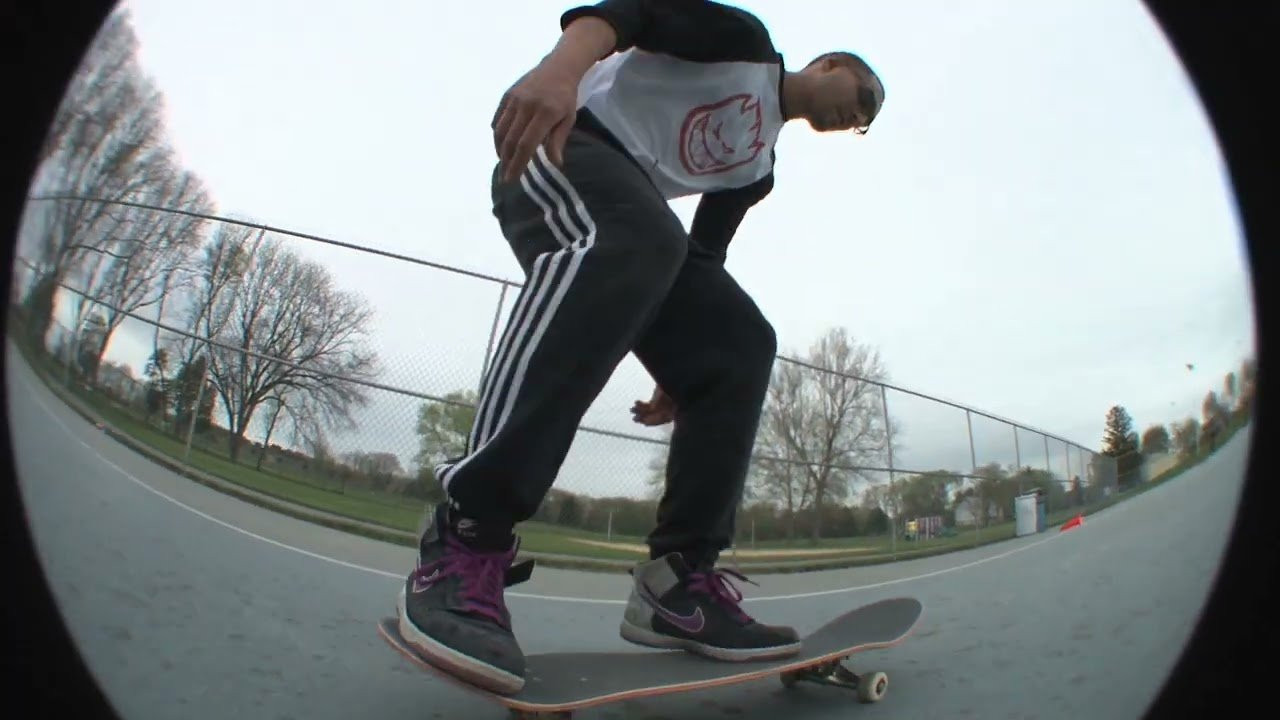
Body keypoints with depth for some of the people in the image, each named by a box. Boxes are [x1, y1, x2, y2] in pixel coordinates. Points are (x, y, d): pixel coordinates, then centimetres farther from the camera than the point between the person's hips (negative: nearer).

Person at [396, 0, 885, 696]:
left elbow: (697, 261, 23)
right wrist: (561, 66, -31)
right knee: (634, 239, -40)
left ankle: (678, 578, -13)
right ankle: (466, 541, -45)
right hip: (558, 141, -8)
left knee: (739, 346, -9)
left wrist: (682, 370, 14)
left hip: (630, 202, 8)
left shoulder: (757, 165, 27)